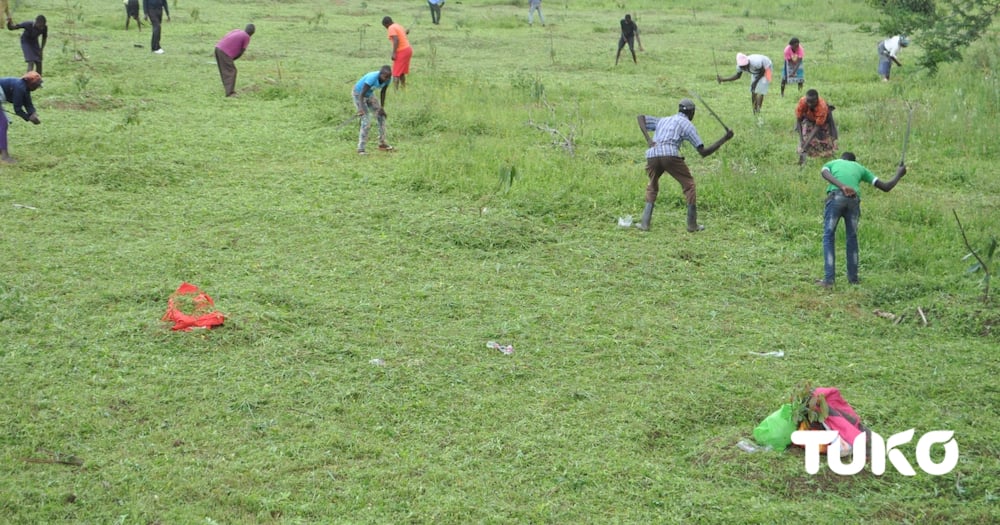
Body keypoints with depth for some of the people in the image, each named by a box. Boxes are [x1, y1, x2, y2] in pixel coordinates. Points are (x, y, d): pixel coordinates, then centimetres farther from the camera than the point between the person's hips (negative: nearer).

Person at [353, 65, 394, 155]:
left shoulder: (388, 79, -19)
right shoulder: (372, 78, -38)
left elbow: (382, 92, -1)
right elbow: (362, 94, -38)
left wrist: (382, 107, 0)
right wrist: (361, 109, -52)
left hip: (369, 94, 7)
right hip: (358, 94, -7)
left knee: (381, 115, 8)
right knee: (366, 122, -15)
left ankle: (382, 143, 22)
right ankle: (361, 149, -9)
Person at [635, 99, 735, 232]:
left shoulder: (662, 121, 34)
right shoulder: (687, 124, 17)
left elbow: (641, 118, 21)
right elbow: (703, 152, 11)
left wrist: (648, 139, 9)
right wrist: (725, 139, 19)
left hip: (652, 155, 4)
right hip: (670, 155, -4)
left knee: (652, 187, 26)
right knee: (688, 184, 14)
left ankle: (645, 223, 13)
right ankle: (692, 224, 14)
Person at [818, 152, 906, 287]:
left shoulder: (830, 164, 29)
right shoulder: (860, 168, 33)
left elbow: (825, 174, 1)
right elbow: (886, 187, 30)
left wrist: (842, 187, -15)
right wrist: (899, 175, 49)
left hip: (836, 197, -2)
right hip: (854, 200, 2)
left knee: (828, 237, 5)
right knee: (852, 238, 20)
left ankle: (828, 279, -4)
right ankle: (853, 277, 24)